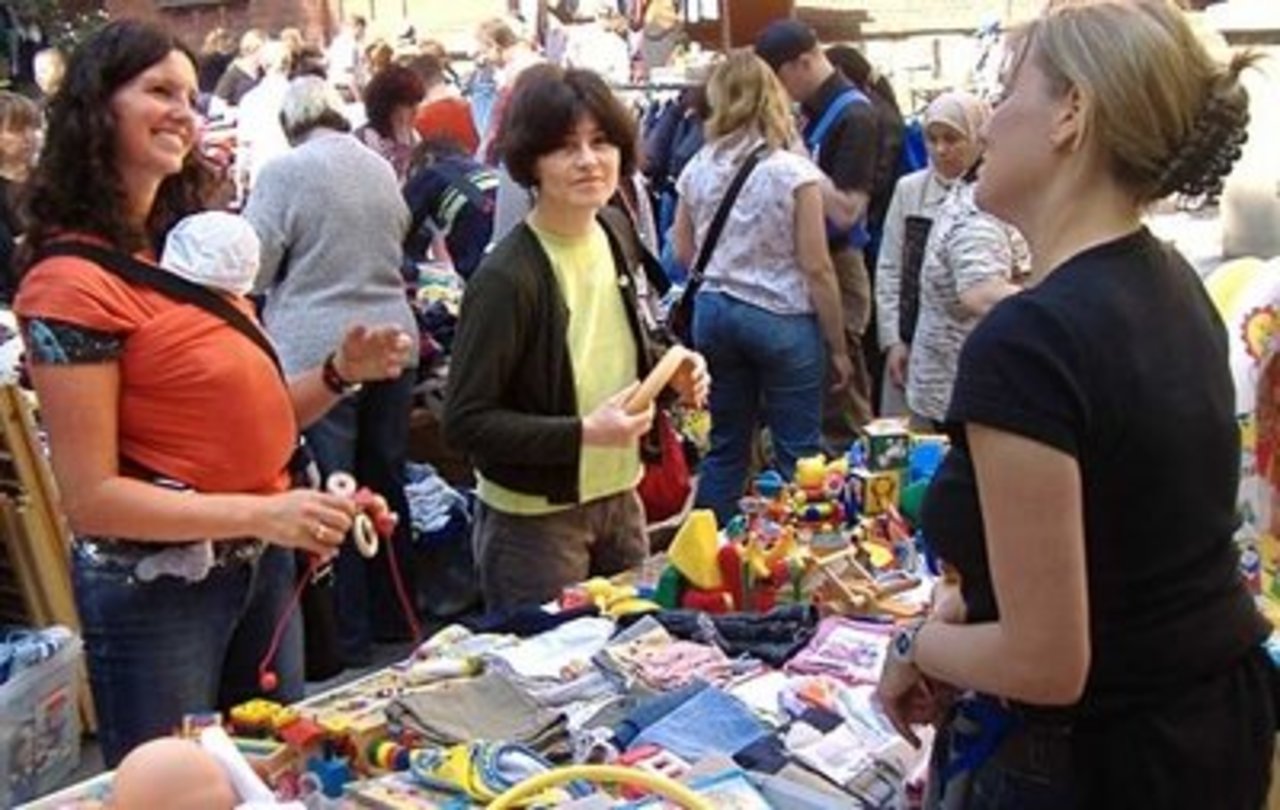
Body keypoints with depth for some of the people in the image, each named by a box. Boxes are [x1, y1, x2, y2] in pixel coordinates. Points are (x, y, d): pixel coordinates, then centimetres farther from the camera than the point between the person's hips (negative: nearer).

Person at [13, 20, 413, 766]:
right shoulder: (71, 285, -17)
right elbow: (92, 498, -20)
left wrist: (340, 372, -4)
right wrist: (263, 514, -25)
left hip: (261, 567, 8)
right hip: (154, 587, -8)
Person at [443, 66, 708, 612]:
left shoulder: (616, 234, 0)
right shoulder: (506, 278, -23)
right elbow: (464, 422, -20)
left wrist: (671, 373, -2)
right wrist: (584, 433, -26)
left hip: (619, 498, 7)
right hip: (533, 520, -7)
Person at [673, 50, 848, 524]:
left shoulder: (697, 169, 0)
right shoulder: (795, 173, -12)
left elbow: (684, 254, 8)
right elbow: (816, 268, -11)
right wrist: (837, 346, -4)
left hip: (713, 312, 5)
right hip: (781, 320, -5)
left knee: (725, 448, 15)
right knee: (799, 456, 4)